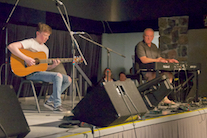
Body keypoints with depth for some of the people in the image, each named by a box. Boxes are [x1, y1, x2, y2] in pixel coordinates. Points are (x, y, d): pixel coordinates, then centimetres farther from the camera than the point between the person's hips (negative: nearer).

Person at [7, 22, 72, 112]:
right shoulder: (30, 43, -5)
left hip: (41, 72, 9)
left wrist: (53, 66, -4)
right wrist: (26, 58, -27)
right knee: (58, 76, -29)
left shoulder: (45, 48, 20)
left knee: (68, 79, -1)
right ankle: (57, 105, -23)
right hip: (32, 73, -9)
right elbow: (11, 46, -21)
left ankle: (50, 101, -1)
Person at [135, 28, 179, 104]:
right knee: (155, 75, -36)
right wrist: (157, 60, -22)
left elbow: (160, 58, 20)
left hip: (153, 70, 8)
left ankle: (164, 98, -9)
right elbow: (144, 60, -19)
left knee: (169, 75, -8)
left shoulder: (154, 46, 20)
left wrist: (168, 60, 1)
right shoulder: (140, 46, -7)